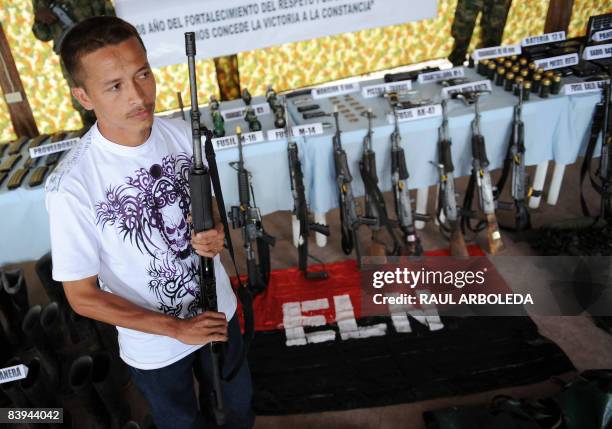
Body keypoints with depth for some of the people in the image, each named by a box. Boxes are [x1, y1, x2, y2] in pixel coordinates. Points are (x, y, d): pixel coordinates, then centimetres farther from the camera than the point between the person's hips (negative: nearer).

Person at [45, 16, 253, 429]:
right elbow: (82, 296, -18)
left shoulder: (184, 134, -15)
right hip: (154, 346, -3)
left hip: (219, 312, 4)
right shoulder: (71, 187, -28)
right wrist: (177, 328, -19)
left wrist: (214, 233, -20)